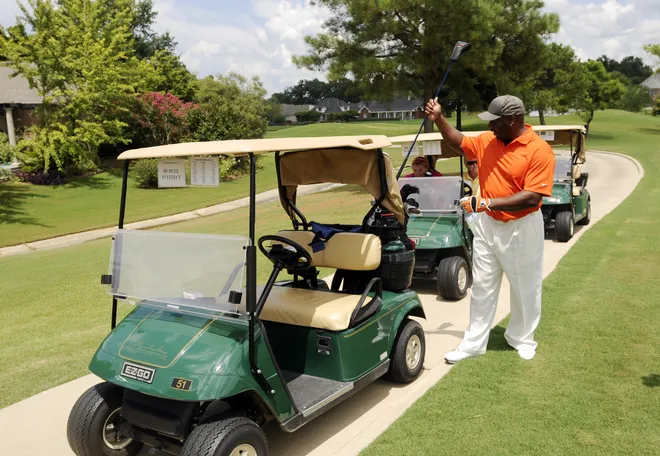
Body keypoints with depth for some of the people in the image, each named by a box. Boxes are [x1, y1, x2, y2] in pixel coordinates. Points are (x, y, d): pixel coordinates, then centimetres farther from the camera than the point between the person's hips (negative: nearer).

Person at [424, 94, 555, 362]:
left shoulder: (539, 151, -18)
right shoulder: (487, 141, 1)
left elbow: (531, 198, -24)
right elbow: (460, 143, 21)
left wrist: (487, 203, -28)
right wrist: (439, 119, 8)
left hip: (521, 229, -5)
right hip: (487, 224, 5)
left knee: (524, 289, 13)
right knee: (482, 287, 11)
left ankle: (522, 339, 34)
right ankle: (474, 342, 22)